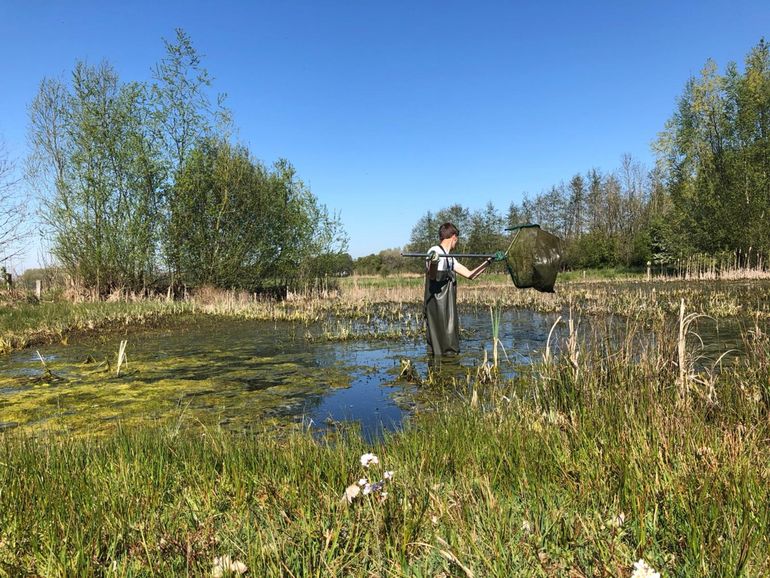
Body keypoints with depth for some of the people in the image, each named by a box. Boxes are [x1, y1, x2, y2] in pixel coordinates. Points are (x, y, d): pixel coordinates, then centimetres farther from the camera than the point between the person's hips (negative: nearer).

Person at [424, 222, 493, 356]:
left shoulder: (450, 259, 18)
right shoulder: (434, 251, -8)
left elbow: (470, 274, 25)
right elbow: (432, 276, -22)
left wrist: (488, 262, 27)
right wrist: (433, 263, -42)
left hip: (448, 309, 10)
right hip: (436, 308, -9)